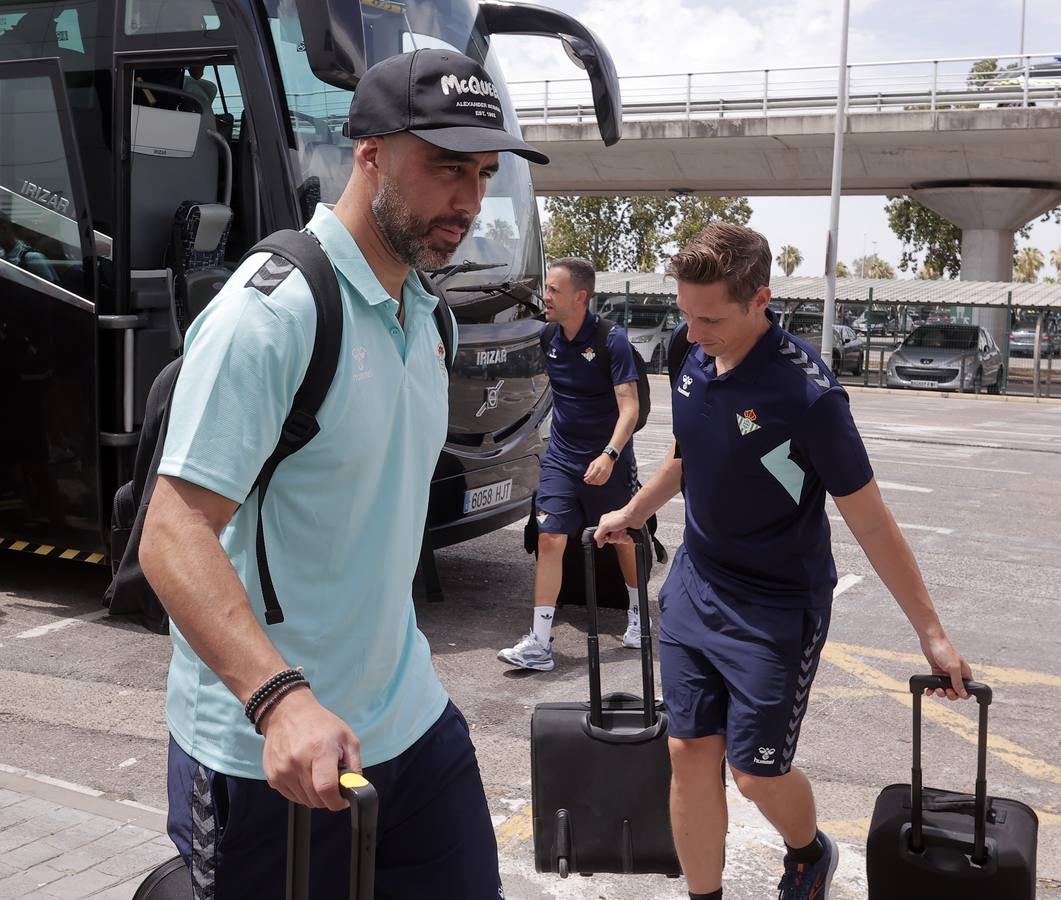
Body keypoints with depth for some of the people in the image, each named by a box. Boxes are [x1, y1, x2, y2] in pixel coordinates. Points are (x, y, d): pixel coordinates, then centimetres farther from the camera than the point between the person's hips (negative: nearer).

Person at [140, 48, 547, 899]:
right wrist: (282, 699, -37)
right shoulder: (271, 310, -19)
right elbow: (174, 534, -25)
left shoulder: (425, 313, 9)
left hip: (411, 720, 8)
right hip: (267, 752, -7)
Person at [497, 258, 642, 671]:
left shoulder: (612, 340, -16)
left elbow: (629, 407, -20)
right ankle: (539, 644, -5)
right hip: (561, 459, 4)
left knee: (624, 540, 12)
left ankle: (637, 614, 37)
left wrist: (610, 455, -32)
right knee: (549, 540, -6)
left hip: (608, 462, -4)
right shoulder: (549, 337, 0)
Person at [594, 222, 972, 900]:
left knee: (756, 772, 3)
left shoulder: (806, 393, -24)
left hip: (777, 609, -5)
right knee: (691, 753, 6)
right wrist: (633, 513, 31)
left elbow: (868, 519, -18)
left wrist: (931, 632, -14)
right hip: (694, 585, 6)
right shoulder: (696, 364, -4)